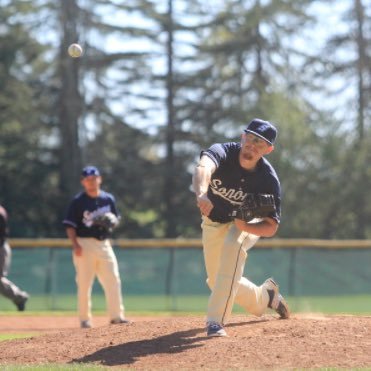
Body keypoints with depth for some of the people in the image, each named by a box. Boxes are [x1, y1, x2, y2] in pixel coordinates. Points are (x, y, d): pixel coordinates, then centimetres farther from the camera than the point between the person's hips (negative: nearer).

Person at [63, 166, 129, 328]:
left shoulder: (108, 199, 10)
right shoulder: (78, 201, -3)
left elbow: (116, 218, 20)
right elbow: (70, 225, -5)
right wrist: (75, 245, -16)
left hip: (104, 243, 4)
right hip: (85, 244, -4)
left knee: (113, 280, -2)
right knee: (84, 283, -2)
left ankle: (116, 316, 2)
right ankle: (84, 319, 6)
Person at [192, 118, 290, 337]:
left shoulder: (269, 179, -29)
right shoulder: (223, 152, -31)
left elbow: (271, 227, -26)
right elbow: (203, 168, -55)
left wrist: (245, 226, -47)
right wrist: (201, 193, -77)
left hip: (248, 223, -2)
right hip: (213, 224, 2)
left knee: (233, 245, -36)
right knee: (218, 283, 11)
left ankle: (216, 320, -38)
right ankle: (265, 297, 44)